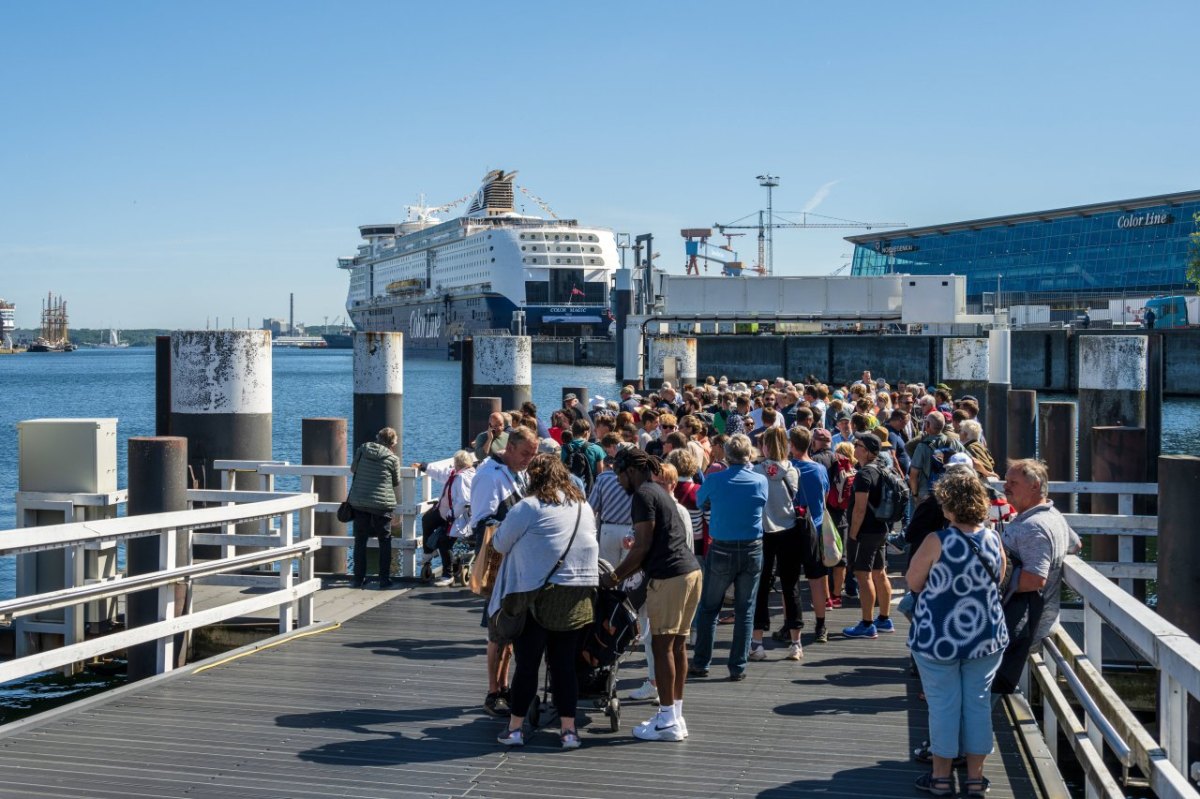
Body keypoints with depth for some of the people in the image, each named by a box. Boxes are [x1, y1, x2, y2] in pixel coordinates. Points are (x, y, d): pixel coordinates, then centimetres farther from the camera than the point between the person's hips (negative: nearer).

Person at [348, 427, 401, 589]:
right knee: (385, 541, 9)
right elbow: (396, 483, 6)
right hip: (382, 504, -2)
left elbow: (353, 469, 17)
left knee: (360, 541, 11)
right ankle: (385, 579, 7)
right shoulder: (393, 459, -5)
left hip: (359, 502, 2)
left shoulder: (362, 450, 2)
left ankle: (358, 578, 10)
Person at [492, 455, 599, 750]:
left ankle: (515, 728, 12)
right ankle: (569, 729, 10)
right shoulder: (584, 508, 10)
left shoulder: (529, 507, -9)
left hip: (539, 595, -5)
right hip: (579, 598, 5)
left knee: (527, 663, 5)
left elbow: (500, 543, -1)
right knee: (565, 664, 10)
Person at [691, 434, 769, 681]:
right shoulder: (761, 482, -7)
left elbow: (699, 500, 8)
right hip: (752, 551, 1)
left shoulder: (715, 480, -10)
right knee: (745, 611, 8)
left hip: (721, 551, -1)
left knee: (709, 609, 12)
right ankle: (738, 667, 9)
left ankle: (701, 663, 14)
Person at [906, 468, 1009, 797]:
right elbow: (998, 581, 10)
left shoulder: (937, 542, -19)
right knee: (978, 702, 13)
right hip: (986, 636, 4)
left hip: (939, 637, -3)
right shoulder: (994, 540, -5)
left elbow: (913, 583, -8)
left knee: (943, 704, 8)